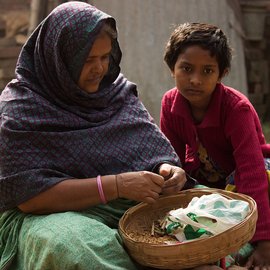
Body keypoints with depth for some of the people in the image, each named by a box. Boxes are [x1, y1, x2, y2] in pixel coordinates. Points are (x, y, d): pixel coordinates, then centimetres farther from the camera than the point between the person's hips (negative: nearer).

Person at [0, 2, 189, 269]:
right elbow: (28, 194, -17)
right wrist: (116, 185, -24)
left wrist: (167, 168, -16)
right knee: (67, 245, -38)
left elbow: (155, 148, 10)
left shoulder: (118, 90, 7)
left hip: (129, 205, 5)